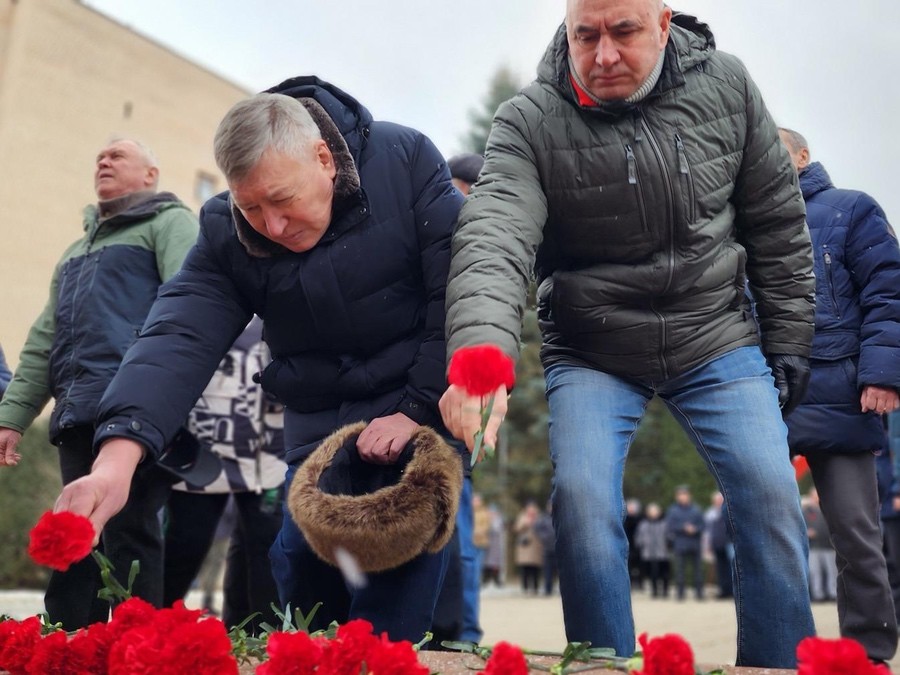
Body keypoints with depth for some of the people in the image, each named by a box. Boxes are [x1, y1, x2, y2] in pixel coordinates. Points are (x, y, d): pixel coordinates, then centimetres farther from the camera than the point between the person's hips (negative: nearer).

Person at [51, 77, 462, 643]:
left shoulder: (407, 160, -15)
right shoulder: (226, 232, -8)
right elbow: (181, 338, -21)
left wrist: (419, 409, -19)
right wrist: (119, 454, -37)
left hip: (420, 408, -3)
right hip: (318, 421, 3)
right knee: (300, 573, 6)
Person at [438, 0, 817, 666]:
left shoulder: (726, 86, -5)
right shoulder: (529, 123, -14)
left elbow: (778, 223, 4)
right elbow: (494, 240, -31)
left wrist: (787, 344, 5)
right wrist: (479, 354, -49)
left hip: (717, 342, 2)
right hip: (591, 355, -1)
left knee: (772, 493, -8)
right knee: (582, 498, -18)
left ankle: (781, 667, 12)